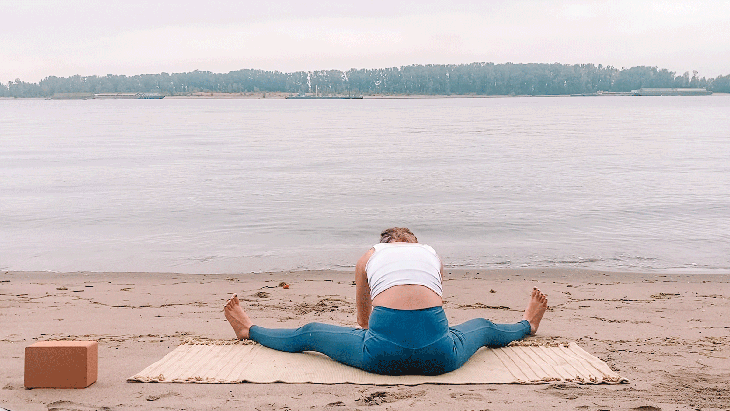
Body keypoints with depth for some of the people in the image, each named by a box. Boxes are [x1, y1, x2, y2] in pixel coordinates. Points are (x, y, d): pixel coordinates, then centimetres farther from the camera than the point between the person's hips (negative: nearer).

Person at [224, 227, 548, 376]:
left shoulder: (369, 256, 24)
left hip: (384, 353, -1)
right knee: (484, 327, 36)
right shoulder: (432, 254, 27)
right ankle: (527, 325, 64)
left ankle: (249, 330, 48)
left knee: (309, 334, 25)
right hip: (437, 355, 1)